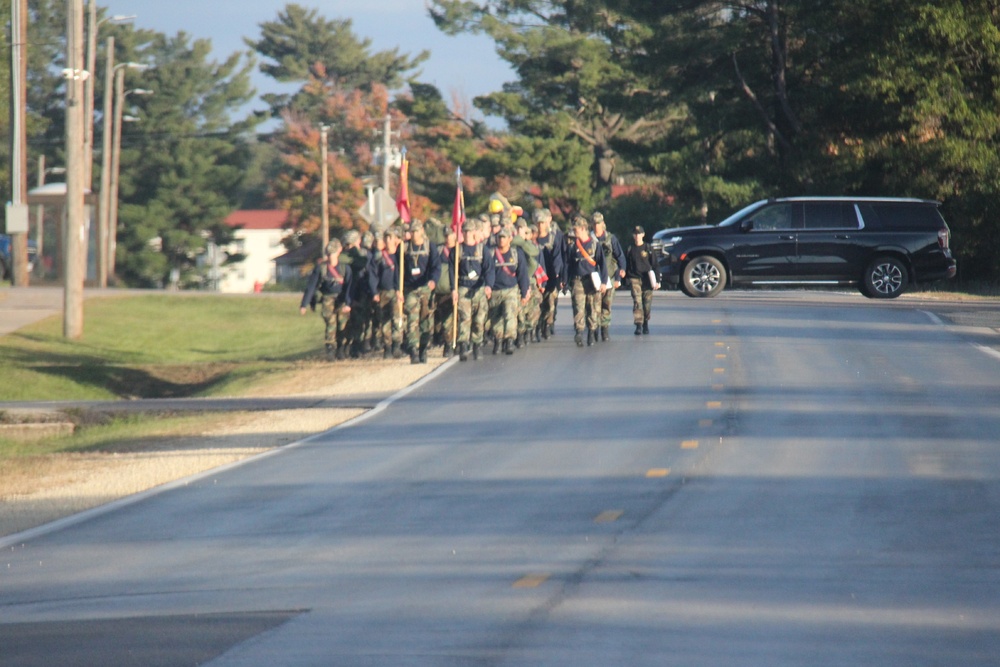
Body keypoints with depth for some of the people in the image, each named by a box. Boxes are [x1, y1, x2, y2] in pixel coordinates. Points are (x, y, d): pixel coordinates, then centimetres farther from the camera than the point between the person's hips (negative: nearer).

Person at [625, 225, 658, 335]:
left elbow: (655, 265, 2)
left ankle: (646, 324, 23)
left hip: (647, 279, 0)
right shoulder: (630, 249, 6)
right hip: (634, 279, 0)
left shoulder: (648, 248, 2)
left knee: (647, 303, 5)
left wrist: (656, 281, -3)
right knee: (637, 302, -13)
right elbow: (626, 265, 13)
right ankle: (639, 326, -18)